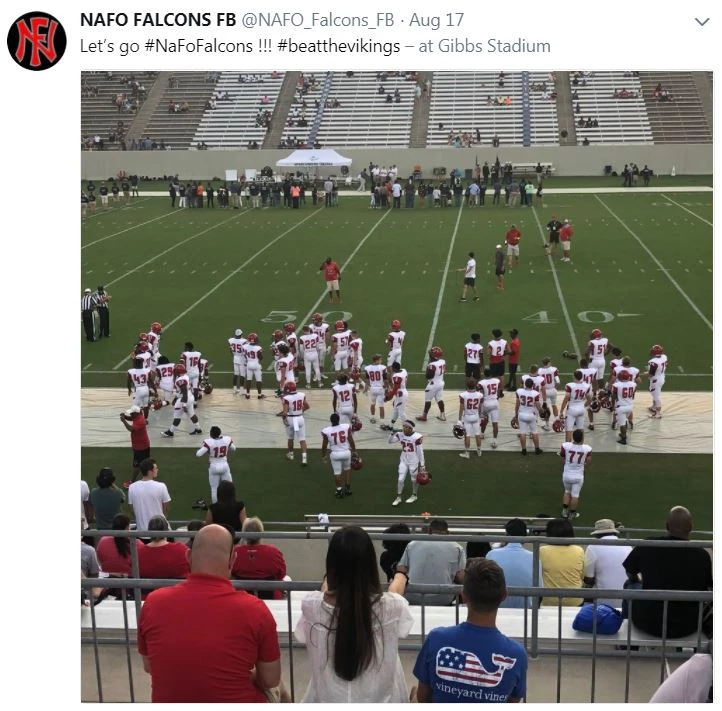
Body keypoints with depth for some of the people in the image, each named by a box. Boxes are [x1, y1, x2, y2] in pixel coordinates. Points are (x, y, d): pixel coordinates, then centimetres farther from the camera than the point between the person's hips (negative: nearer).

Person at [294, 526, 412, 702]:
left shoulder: (312, 606, -17)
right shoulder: (390, 607, -19)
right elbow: (396, 588, 7)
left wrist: (331, 579, 31)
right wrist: (400, 576, 30)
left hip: (327, 702, 1)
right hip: (379, 702, -1)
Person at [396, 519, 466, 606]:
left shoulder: (412, 544, 12)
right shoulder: (456, 547, 7)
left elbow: (400, 571, 7)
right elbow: (461, 577, 0)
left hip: (412, 599, 2)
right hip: (442, 600, -1)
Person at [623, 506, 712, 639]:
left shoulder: (647, 546, -13)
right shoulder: (702, 556, -14)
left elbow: (631, 575, 7)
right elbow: (708, 588, 5)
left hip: (648, 624, -1)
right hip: (687, 628, 1)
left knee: (631, 585, 27)